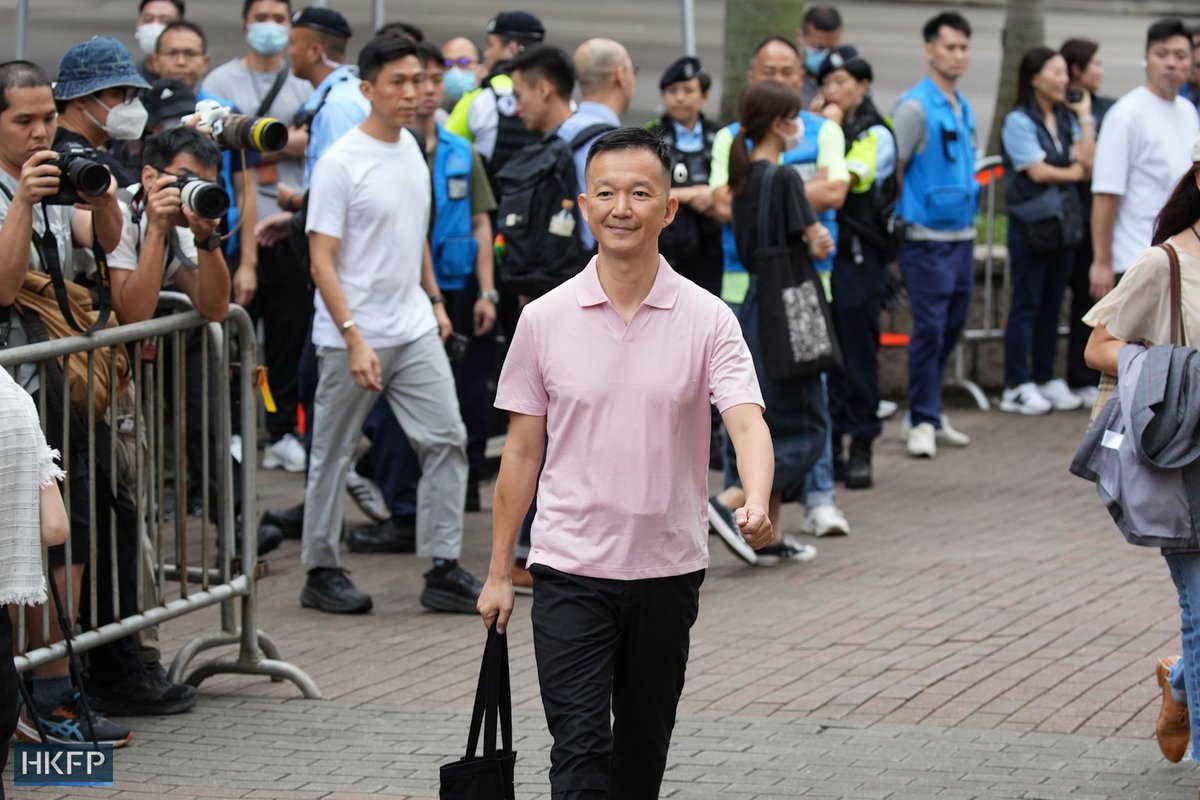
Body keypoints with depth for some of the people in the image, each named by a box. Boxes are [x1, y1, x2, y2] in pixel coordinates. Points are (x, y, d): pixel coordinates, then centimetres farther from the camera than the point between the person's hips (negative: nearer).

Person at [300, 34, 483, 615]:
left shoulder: (412, 149, 9)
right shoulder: (340, 163, -14)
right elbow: (322, 262, -16)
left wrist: (434, 300, 19)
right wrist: (354, 339, -23)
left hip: (414, 329, 7)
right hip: (352, 338, -7)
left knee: (445, 440, -1)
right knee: (332, 456, 5)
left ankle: (443, 570, 2)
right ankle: (321, 572, 16)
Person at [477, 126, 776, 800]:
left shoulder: (707, 320, -4)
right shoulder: (545, 320, -1)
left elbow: (747, 421, -17)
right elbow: (522, 452, 6)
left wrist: (757, 504, -37)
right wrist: (499, 573, 6)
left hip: (668, 570, 1)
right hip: (571, 568, -1)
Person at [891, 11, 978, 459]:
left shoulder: (963, 108, 13)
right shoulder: (916, 107, -12)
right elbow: (892, 171, -12)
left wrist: (968, 226, 18)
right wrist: (899, 222, -9)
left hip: (962, 235, 8)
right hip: (928, 238, -8)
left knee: (950, 329, 13)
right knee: (929, 329, -6)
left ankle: (925, 415, 24)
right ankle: (923, 421, 3)